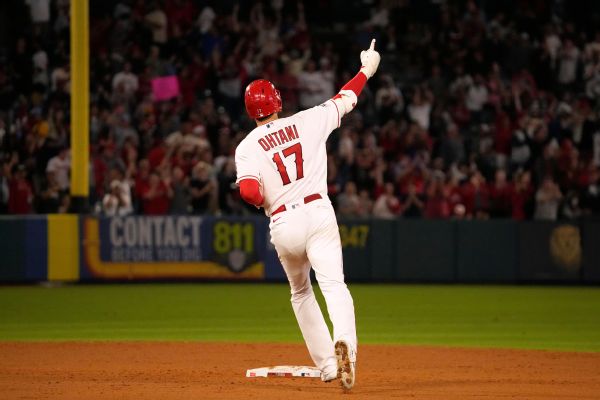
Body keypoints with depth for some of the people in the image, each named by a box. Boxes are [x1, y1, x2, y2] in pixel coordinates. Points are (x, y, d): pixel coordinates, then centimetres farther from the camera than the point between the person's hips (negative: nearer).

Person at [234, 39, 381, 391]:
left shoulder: (248, 147, 1)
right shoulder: (306, 122, 5)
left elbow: (249, 192, -13)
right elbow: (344, 100, 18)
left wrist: (264, 199, 11)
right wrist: (367, 70, 34)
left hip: (283, 225, 1)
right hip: (319, 213, -1)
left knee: (301, 293, 22)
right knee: (334, 285, -15)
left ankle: (327, 365, 18)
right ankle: (344, 342, -44)